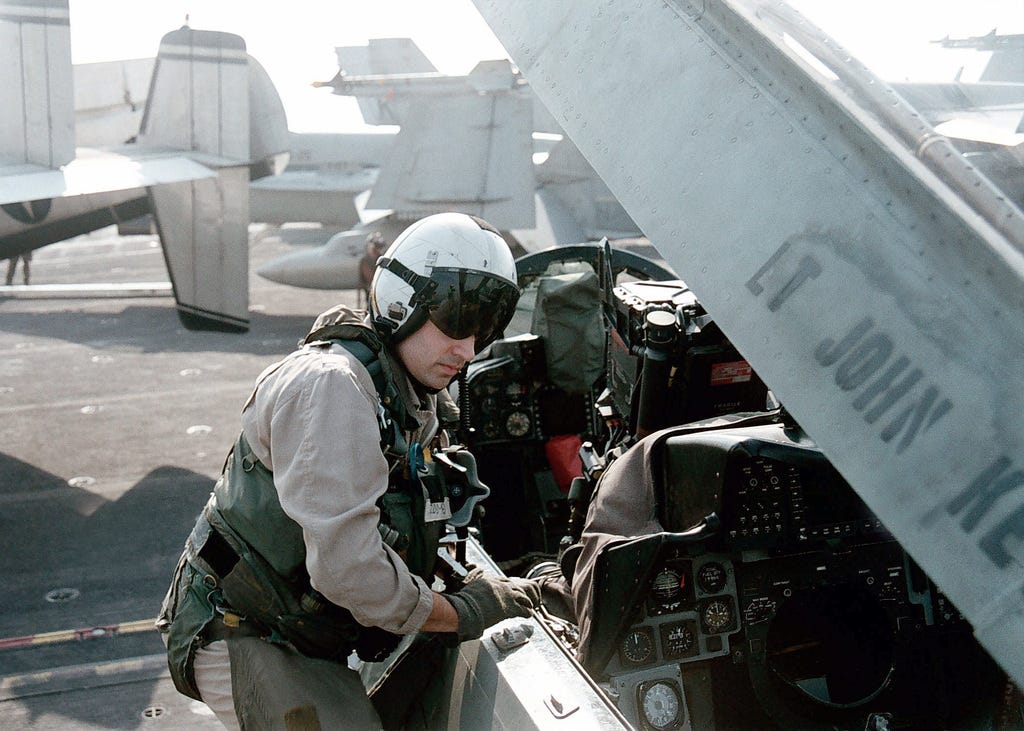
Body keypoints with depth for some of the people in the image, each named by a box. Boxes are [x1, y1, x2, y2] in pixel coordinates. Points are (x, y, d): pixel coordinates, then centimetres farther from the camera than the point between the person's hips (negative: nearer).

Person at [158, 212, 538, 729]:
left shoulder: (416, 405, 9)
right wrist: (463, 613, -15)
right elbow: (346, 566, -27)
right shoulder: (330, 384, -22)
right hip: (244, 640, -9)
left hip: (311, 645, 9)